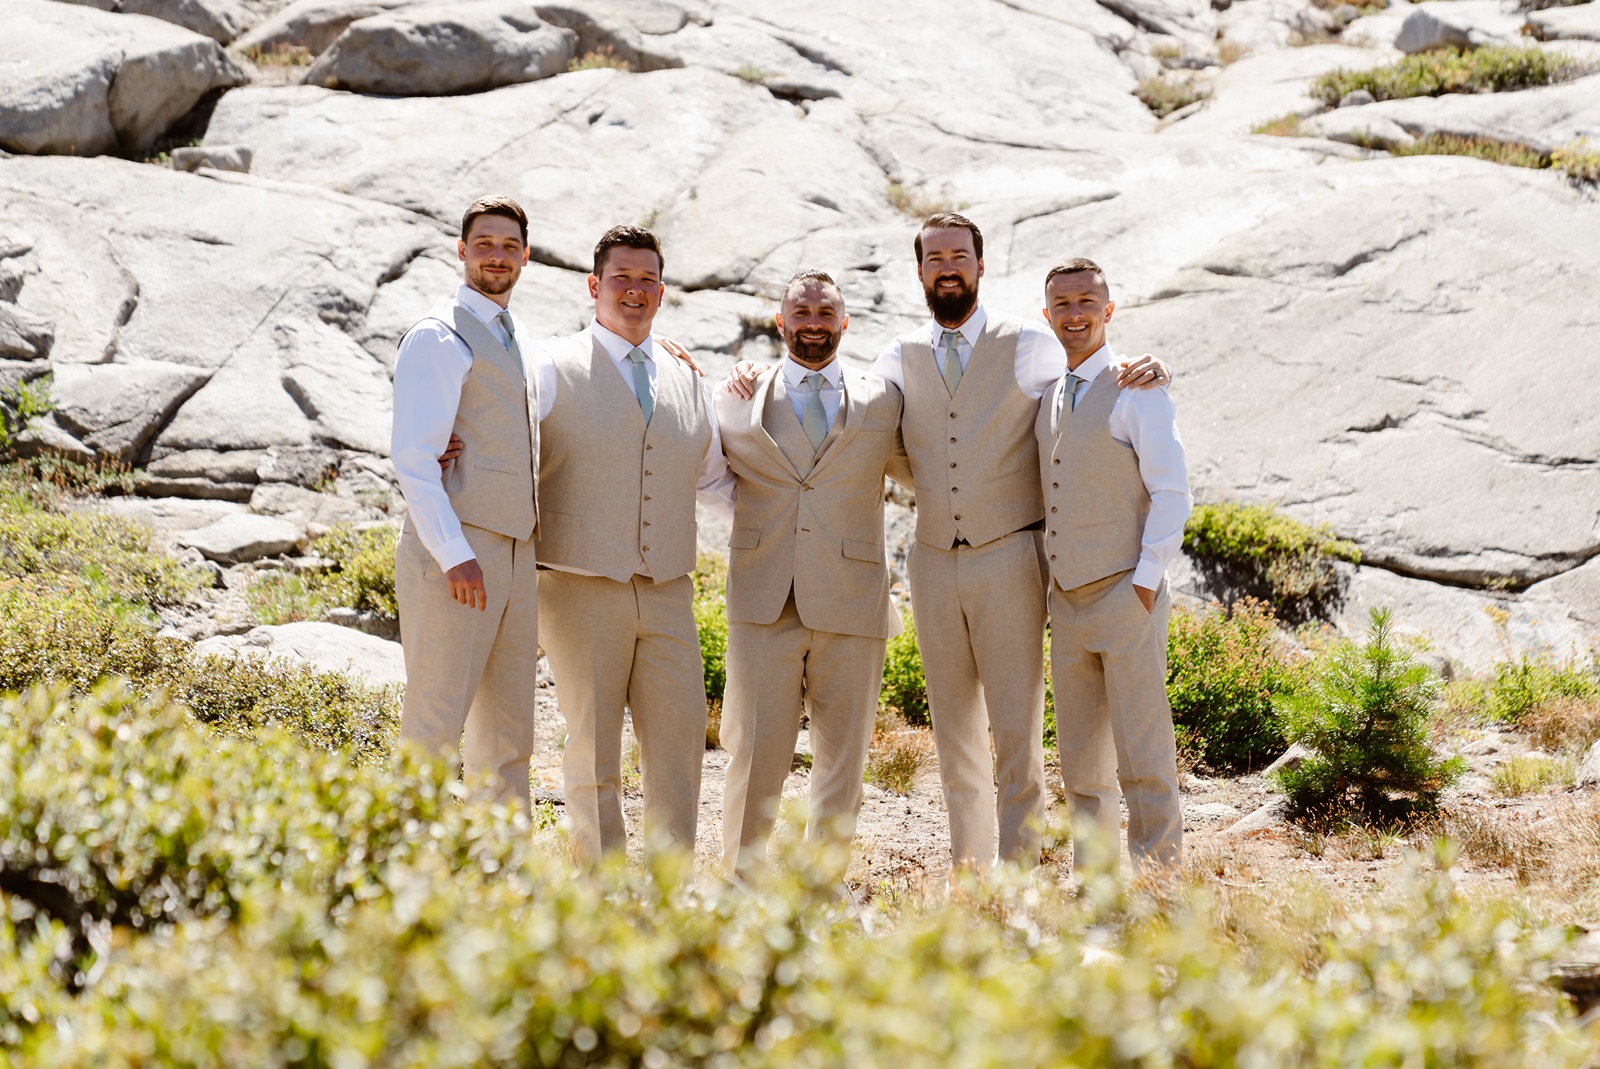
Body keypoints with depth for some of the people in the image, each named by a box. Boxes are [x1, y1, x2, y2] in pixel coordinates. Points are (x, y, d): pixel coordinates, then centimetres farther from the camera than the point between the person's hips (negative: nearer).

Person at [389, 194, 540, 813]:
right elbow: (413, 458, -15)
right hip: (452, 553, -9)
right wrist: (455, 554, -23)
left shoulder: (513, 338, 19)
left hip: (514, 553, 9)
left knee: (507, 732, 12)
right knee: (436, 724, -8)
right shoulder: (439, 337, -8)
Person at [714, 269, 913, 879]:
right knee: (757, 753, -6)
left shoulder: (883, 403, 11)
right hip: (764, 604, -1)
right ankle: (742, 884, 4)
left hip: (850, 601, 1)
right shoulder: (738, 400, 10)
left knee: (842, 759, 4)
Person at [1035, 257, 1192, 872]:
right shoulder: (1049, 398, 15)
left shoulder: (1137, 391, -6)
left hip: (1125, 597, -7)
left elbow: (1172, 494, -10)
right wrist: (1048, 588, 15)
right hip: (1066, 602, 7)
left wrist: (1145, 584, -15)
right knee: (1080, 762, 9)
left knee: (1143, 756, -5)